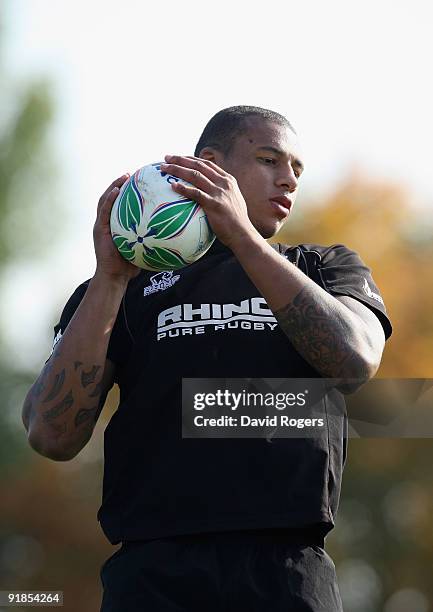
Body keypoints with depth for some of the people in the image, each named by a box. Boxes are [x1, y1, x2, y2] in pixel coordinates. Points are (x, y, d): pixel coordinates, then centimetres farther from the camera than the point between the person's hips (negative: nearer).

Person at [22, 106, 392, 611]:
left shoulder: (327, 267, 17)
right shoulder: (130, 285, 14)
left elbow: (356, 361, -6)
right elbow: (52, 438, 0)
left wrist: (243, 236, -12)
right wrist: (110, 277, -7)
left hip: (289, 570, 1)